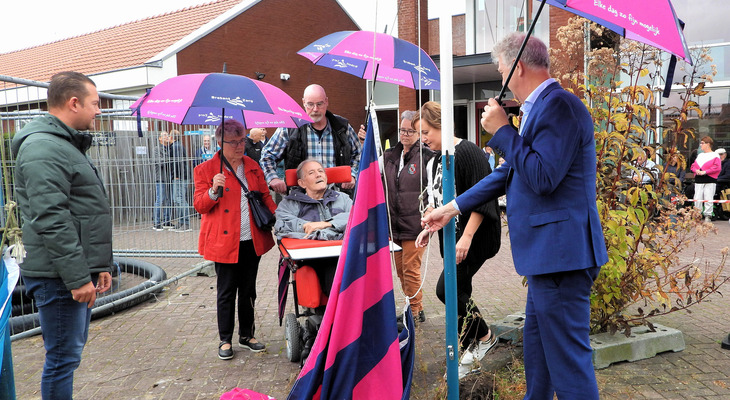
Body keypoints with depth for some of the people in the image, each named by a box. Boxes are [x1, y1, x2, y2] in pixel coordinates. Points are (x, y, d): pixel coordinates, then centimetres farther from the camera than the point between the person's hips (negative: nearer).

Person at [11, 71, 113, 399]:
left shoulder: (67, 145, 19)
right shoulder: (43, 148, -16)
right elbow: (51, 221, -24)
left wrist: (99, 266, 21)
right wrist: (78, 277, -22)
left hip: (78, 273, 10)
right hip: (60, 278, -10)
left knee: (70, 353, 18)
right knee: (63, 357, -1)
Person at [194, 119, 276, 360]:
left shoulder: (252, 167, 11)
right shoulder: (206, 170, -1)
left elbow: (265, 196, 17)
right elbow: (199, 205, -4)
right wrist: (214, 191, -23)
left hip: (252, 239, 4)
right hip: (224, 241, -4)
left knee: (248, 290, 13)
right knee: (226, 292, 4)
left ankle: (247, 335, 27)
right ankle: (225, 340, 18)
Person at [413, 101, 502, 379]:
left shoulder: (467, 152, -14)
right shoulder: (435, 162, 12)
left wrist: (467, 236, -23)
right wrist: (428, 229, 13)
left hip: (474, 238, -9)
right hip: (452, 238, 9)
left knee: (446, 289, -14)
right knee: (459, 294, 11)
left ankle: (484, 336, 9)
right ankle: (467, 355, 24)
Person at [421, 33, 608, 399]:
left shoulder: (558, 105, -15)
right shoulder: (540, 107, 17)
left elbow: (542, 177, -25)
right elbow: (510, 172, 22)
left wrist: (501, 131, -13)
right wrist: (454, 207, 23)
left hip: (560, 252, -11)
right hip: (546, 253, 11)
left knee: (568, 357, -2)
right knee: (537, 350, 23)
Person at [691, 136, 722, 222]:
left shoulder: (715, 155, 0)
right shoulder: (699, 155, 20)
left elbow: (717, 167, -11)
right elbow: (693, 166, 19)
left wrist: (704, 172, -16)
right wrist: (696, 170, -4)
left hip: (710, 181, -5)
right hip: (698, 181, 5)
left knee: (708, 199, -6)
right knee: (697, 199, 1)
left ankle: (708, 216, 1)